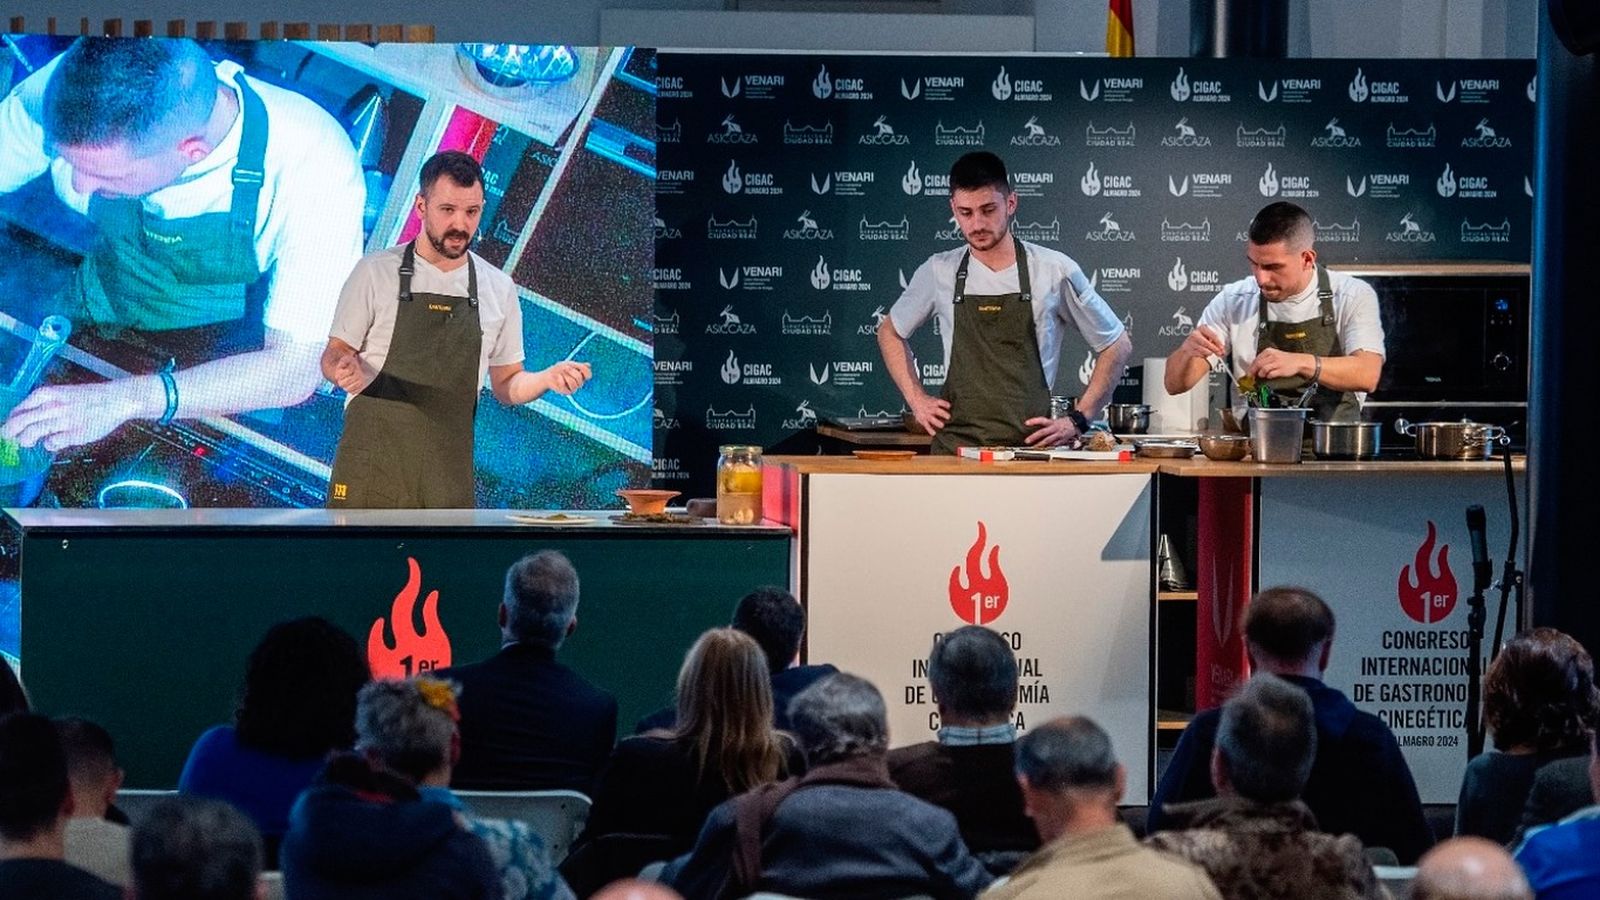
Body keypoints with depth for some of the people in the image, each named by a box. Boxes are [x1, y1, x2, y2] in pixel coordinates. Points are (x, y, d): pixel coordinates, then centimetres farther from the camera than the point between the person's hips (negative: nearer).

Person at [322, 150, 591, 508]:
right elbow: (334, 355, 4)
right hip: (373, 465, -3)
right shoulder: (375, 272, 0)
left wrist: (547, 379, -5)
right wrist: (345, 370, -20)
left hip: (448, 476, 3)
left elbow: (505, 385, 16)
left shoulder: (499, 288, 10)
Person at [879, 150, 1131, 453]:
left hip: (1032, 445, -1)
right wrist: (916, 400, 14)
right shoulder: (939, 272, 8)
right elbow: (890, 332, 27)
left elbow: (1118, 346, 12)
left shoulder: (1055, 271, 3)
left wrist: (1077, 421, 4)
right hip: (955, 446, 1)